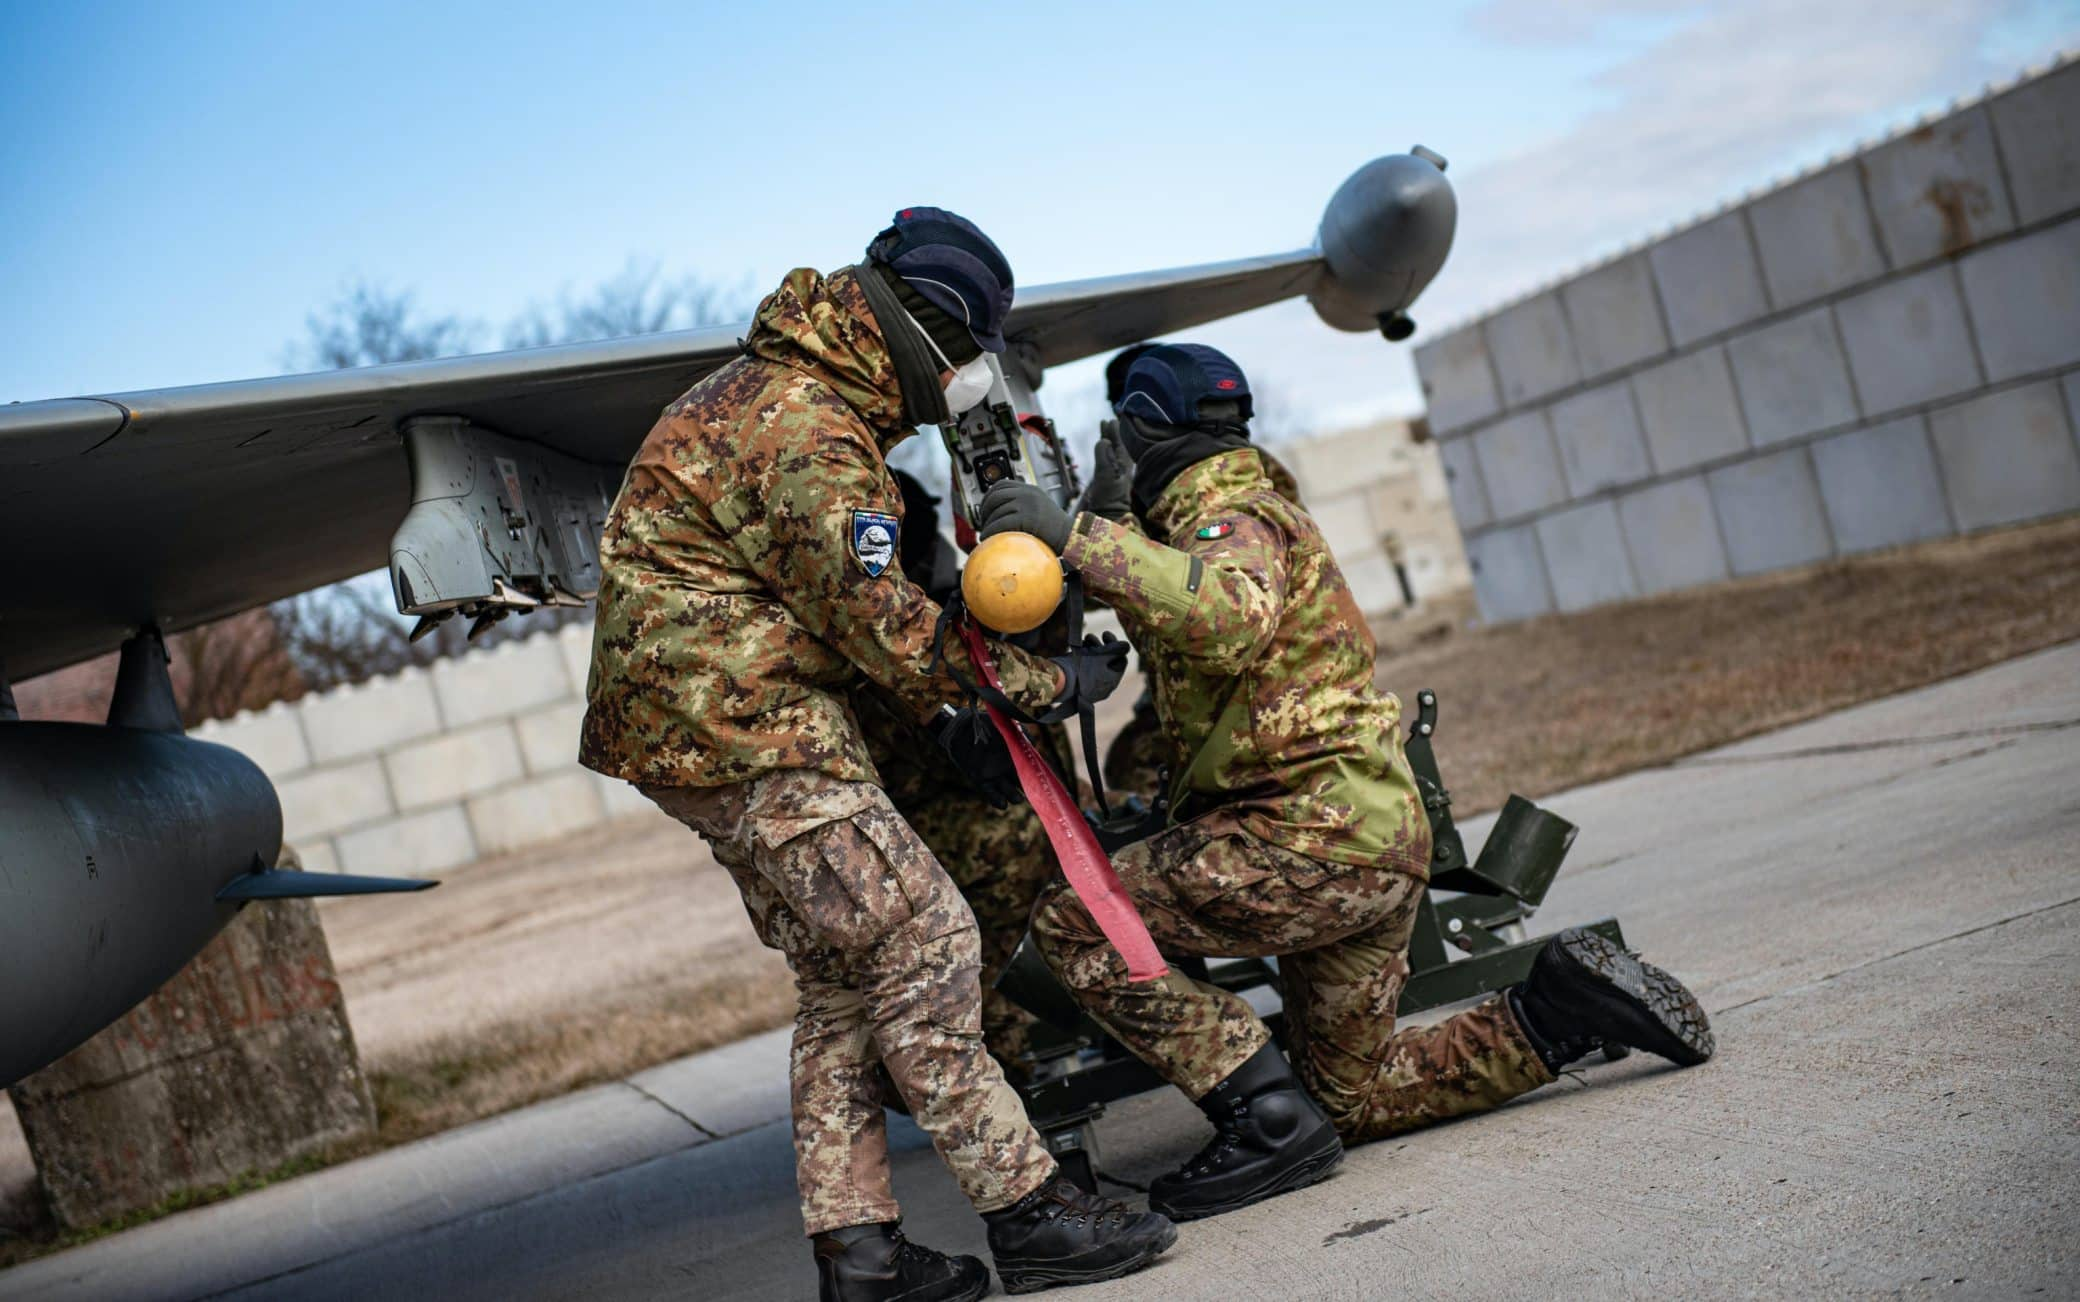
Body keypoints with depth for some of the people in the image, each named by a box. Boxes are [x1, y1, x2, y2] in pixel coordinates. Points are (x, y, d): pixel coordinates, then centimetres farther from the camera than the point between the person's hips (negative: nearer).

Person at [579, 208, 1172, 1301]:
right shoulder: (808, 433, -19)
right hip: (737, 723, -11)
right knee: (919, 937, -10)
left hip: (698, 719, 11)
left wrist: (944, 717, 12)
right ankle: (1025, 1210, -6)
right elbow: (883, 624, -18)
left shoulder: (781, 392, 16)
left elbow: (850, 599, 19)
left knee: (843, 974, 12)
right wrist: (1050, 683, -7)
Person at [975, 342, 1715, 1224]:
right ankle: (1565, 1008, 14)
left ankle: (1269, 1118, -15)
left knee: (1073, 925, -13)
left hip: (1315, 830, -10)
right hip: (1378, 846, 10)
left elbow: (1233, 620, -33)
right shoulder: (1217, 514, 23)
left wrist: (1081, 539, -33)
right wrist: (1103, 540, 22)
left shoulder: (1235, 517, -10)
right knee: (1355, 1100, 19)